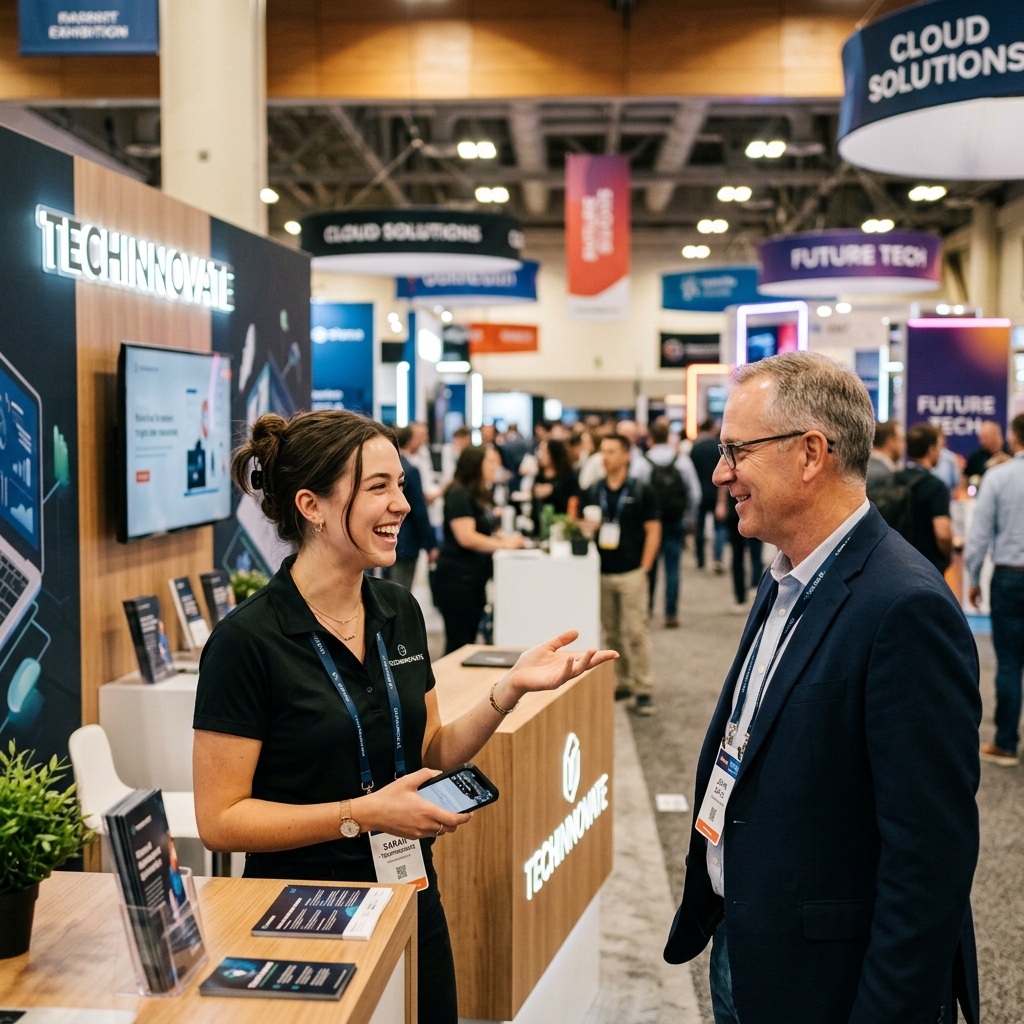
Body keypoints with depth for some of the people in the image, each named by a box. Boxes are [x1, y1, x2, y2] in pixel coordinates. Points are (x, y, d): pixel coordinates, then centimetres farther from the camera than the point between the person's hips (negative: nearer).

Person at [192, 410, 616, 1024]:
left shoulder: (401, 612, 1)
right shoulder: (247, 640, -18)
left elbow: (428, 757, 8)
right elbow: (220, 819, -17)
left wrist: (511, 691, -7)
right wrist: (363, 815, -24)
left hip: (412, 906, 6)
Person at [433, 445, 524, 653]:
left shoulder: (479, 494, 13)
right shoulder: (459, 495, -15)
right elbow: (466, 538, -23)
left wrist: (506, 537, 7)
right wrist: (503, 543, -16)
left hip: (474, 579, 9)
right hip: (457, 579, -9)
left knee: (469, 639, 14)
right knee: (459, 643, -4)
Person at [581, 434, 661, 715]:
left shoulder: (641, 492, -2)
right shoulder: (593, 492, 9)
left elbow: (653, 531, -2)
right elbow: (584, 526, 16)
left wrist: (644, 567, -7)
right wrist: (586, 526, -7)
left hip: (631, 573, -4)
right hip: (601, 573, 4)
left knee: (636, 632, -5)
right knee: (612, 633, 10)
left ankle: (643, 689, 1)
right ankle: (622, 682, 21)